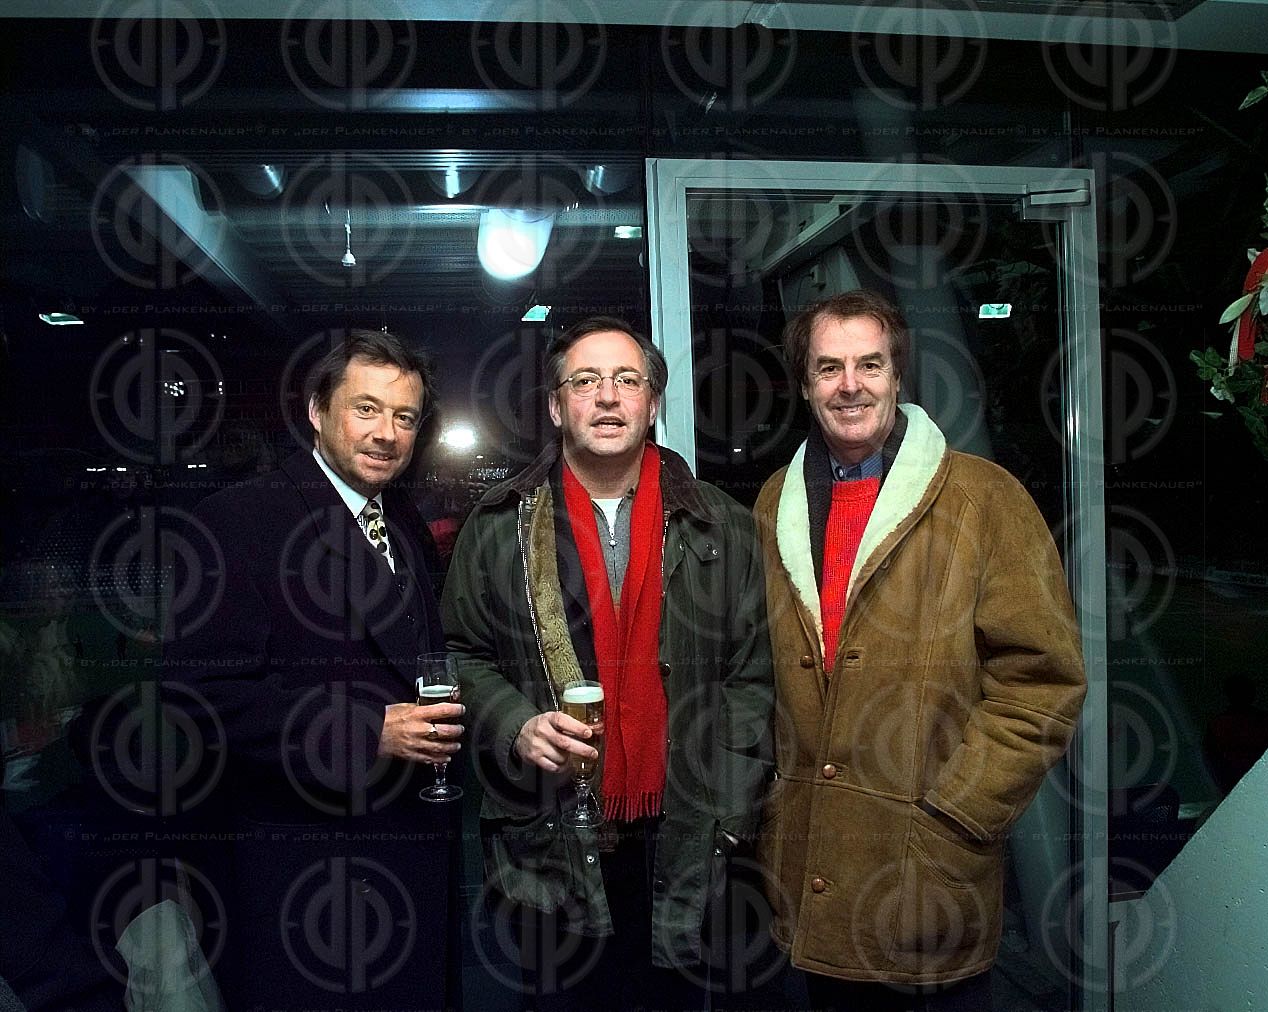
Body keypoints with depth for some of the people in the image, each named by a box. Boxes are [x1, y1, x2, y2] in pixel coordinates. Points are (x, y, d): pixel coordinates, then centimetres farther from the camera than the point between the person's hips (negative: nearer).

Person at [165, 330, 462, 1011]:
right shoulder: (238, 519, -13)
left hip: (418, 840, 7)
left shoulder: (405, 519, 10)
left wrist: (439, 721, -1)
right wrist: (371, 731, -24)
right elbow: (207, 692, -19)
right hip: (305, 859, -6)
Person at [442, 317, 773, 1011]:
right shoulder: (499, 527, 1)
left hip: (684, 846, 1)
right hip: (548, 844, 0)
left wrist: (731, 813, -3)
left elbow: (752, 674, 2)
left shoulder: (719, 527, 2)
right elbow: (463, 655, 6)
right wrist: (515, 726, -12)